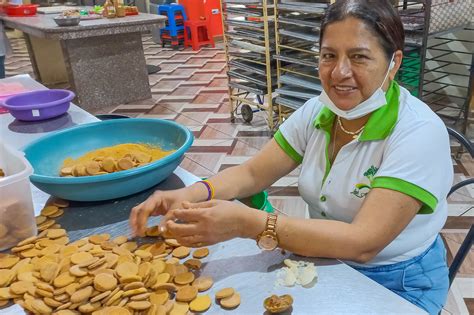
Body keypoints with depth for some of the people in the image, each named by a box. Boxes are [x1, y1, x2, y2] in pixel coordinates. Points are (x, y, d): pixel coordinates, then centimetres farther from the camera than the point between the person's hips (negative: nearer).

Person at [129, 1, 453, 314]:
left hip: (398, 285, -4)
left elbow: (363, 242, -32)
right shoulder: (318, 111, -7)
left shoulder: (420, 133, -25)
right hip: (326, 262, 5)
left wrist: (247, 223, -41)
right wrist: (193, 193, -24)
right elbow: (252, 173, -4)